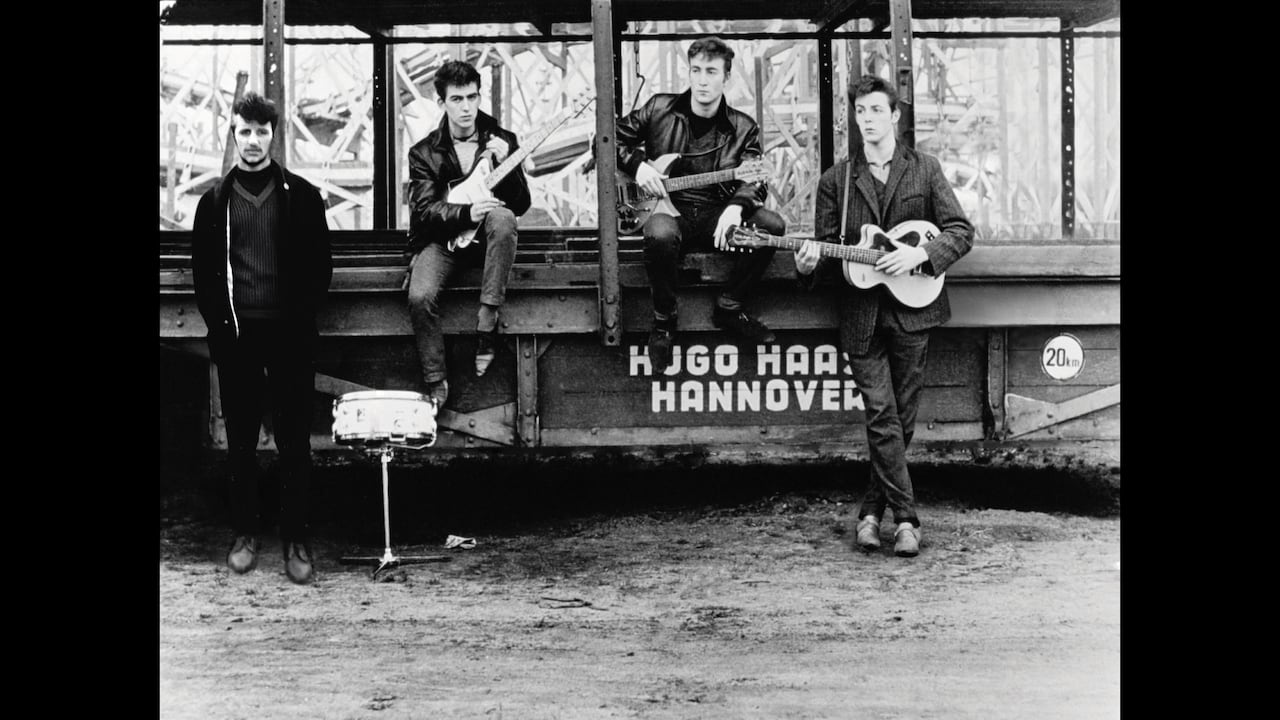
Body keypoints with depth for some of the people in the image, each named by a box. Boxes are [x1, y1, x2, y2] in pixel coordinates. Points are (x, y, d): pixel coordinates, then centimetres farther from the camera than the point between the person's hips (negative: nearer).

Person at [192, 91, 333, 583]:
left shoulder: (301, 196, 3)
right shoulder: (214, 201, 8)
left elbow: (320, 265, 2)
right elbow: (202, 269, 8)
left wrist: (302, 317, -7)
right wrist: (218, 321, -3)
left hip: (289, 334, -1)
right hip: (236, 336, 2)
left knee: (294, 441, 1)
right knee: (240, 441, 7)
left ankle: (297, 538, 7)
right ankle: (245, 532, 16)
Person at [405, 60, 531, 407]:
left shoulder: (502, 141, 3)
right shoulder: (424, 152, 2)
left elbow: (521, 205, -3)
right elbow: (424, 210, -8)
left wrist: (505, 164, -21)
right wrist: (466, 212, -27)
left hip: (484, 237, 0)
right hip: (440, 239, 0)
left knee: (502, 217, -35)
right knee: (420, 297, -29)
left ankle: (487, 323, -31)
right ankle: (435, 383, -11)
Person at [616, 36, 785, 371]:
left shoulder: (743, 128, 5)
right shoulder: (659, 109, 4)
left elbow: (754, 179, -6)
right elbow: (613, 140, 11)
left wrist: (736, 207, -28)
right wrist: (638, 165, -8)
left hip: (716, 216, 2)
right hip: (669, 210, -2)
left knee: (771, 225, -25)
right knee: (661, 235, -39)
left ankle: (729, 307, -4)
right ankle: (664, 321, -12)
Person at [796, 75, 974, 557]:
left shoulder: (924, 170, 6)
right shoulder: (836, 180, 8)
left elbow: (960, 231, 2)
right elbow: (826, 246, 9)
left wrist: (921, 253, -15)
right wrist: (810, 265, -13)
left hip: (911, 308, 0)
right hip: (860, 314, 0)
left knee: (901, 419, 3)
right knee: (881, 416, -9)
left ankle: (872, 512, 15)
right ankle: (905, 518, -6)